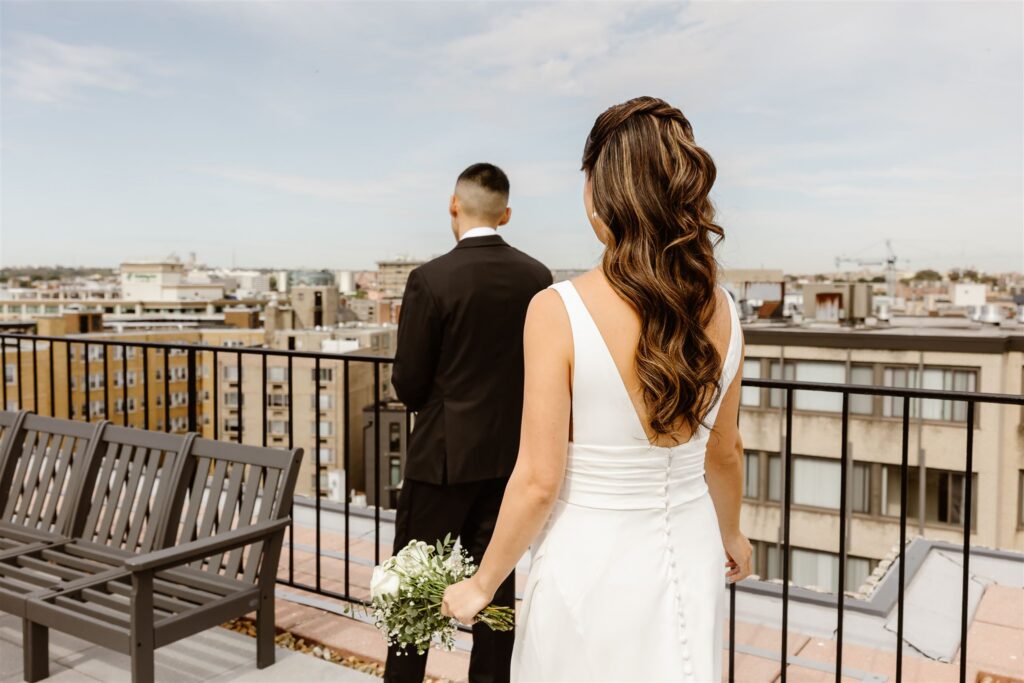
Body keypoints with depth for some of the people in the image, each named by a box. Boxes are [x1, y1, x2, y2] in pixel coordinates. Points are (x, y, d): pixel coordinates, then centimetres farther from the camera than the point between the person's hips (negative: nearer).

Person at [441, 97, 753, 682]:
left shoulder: (558, 310, -22)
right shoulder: (721, 310, -7)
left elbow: (538, 481, -18)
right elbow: (725, 452, 6)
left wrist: (481, 584, -3)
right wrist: (731, 535, 25)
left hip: (593, 562, -4)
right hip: (691, 556, 5)